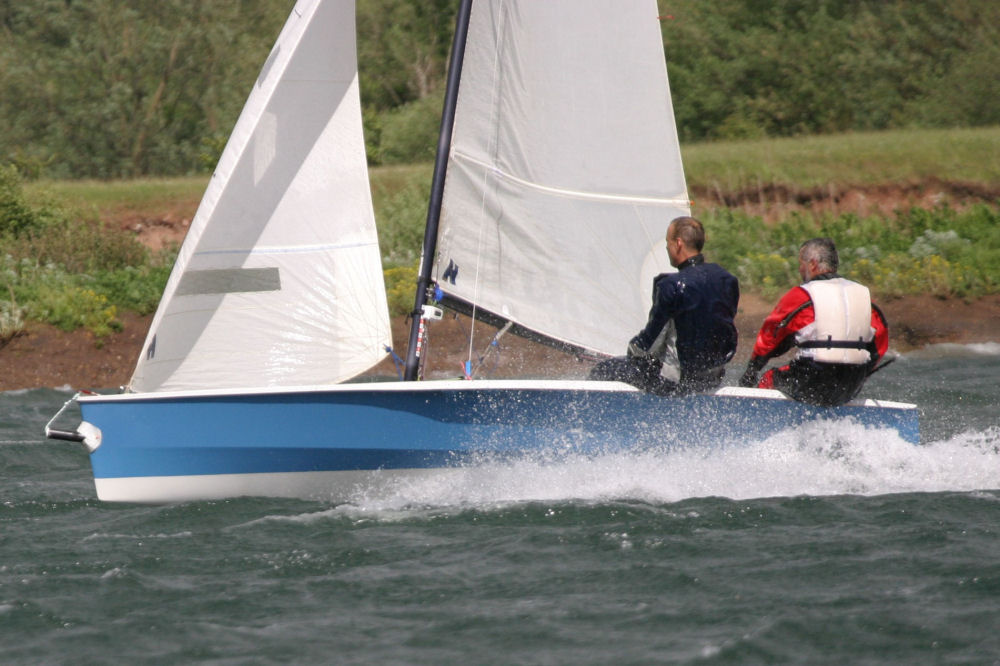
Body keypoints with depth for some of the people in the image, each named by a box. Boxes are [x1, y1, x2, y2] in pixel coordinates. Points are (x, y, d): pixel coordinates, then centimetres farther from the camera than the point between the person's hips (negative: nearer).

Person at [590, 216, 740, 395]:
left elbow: (651, 335, -14)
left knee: (601, 370, 7)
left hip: (678, 380, -7)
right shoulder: (727, 278, -1)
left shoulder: (671, 285, -22)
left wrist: (633, 349, 9)